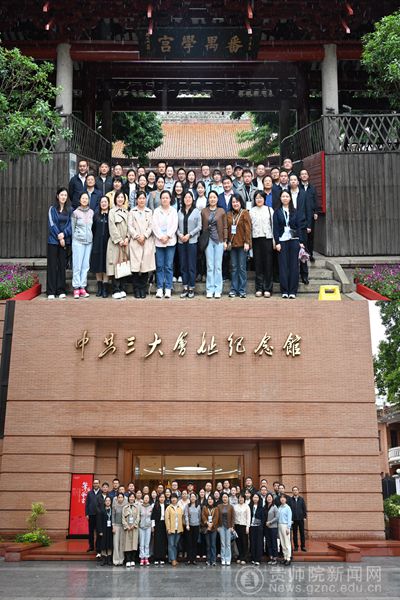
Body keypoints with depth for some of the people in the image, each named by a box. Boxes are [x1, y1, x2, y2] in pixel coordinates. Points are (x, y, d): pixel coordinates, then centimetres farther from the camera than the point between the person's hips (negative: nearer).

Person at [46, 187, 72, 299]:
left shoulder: (70, 210, 10)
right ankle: (51, 292, -1)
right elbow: (51, 224, -3)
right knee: (52, 265, -2)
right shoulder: (52, 209, 4)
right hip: (53, 240, -2)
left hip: (65, 241, 2)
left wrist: (63, 234, -12)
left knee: (62, 265, 2)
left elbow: (70, 224, 3)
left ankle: (61, 291, 7)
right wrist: (59, 237, -10)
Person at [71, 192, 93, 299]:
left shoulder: (91, 212, 9)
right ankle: (76, 288, -1)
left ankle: (82, 287, 7)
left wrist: (90, 237, 15)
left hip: (89, 241, 4)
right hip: (78, 241, -4)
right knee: (77, 265, -4)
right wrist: (74, 239, 5)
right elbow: (73, 228, 4)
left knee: (85, 265, 3)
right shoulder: (75, 212, -2)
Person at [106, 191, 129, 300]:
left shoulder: (127, 212, 16)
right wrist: (119, 240, -11)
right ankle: (116, 290, -7)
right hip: (115, 242, -4)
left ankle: (121, 289, 8)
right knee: (115, 265, -7)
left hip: (125, 243, 4)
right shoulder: (112, 212, 2)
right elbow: (112, 228, -6)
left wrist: (127, 238, -5)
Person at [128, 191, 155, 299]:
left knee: (146, 265, -3)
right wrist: (137, 236, -8)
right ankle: (136, 289, -1)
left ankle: (143, 289, 3)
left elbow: (151, 226, 5)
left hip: (147, 241, 1)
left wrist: (144, 236, -8)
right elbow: (130, 226, 3)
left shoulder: (149, 212, 13)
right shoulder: (132, 212, 10)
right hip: (135, 241, -1)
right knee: (135, 265, -7)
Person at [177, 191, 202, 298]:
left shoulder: (196, 211, 0)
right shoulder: (180, 211, 8)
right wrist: (179, 234, -9)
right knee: (183, 265, 6)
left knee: (191, 265, -2)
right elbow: (177, 226, 8)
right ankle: (185, 288, 12)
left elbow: (199, 227, -3)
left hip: (192, 241, -3)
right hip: (181, 241, 3)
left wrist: (189, 235, -11)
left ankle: (191, 288, 5)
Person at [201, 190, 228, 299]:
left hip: (219, 240, 0)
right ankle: (210, 290, 4)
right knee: (210, 266, 0)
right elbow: (202, 226, 7)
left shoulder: (221, 211, 4)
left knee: (218, 266, 0)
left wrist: (225, 241, -1)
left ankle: (217, 290, 5)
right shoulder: (204, 211, 6)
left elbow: (225, 227, 5)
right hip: (208, 240, 0)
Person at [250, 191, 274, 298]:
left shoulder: (269, 210, 7)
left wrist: (274, 240, -1)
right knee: (258, 264, 2)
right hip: (256, 239, 1)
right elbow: (249, 226, 8)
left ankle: (267, 289, 0)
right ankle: (259, 288, 6)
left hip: (267, 238, -1)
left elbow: (273, 225, 5)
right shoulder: (251, 211, 10)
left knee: (268, 264, -3)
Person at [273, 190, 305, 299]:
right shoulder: (277, 212, 5)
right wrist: (277, 243, -7)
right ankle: (284, 291, 2)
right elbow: (275, 228, 2)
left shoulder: (295, 212, 10)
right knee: (283, 266, -2)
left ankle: (292, 291, 2)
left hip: (294, 240, 1)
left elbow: (299, 227, 8)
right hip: (282, 241, -1)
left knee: (294, 265, -1)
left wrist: (301, 242, 0)